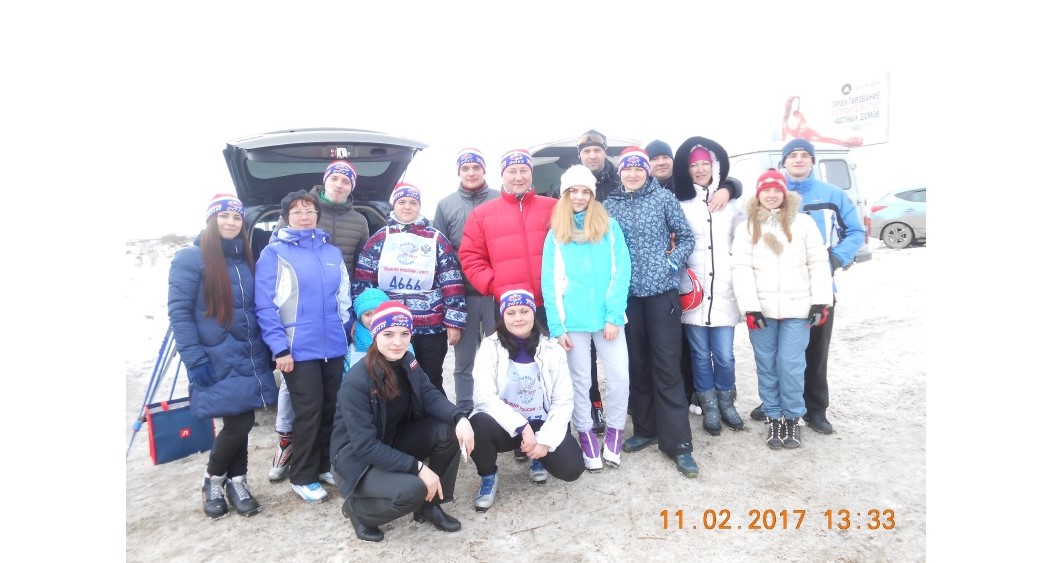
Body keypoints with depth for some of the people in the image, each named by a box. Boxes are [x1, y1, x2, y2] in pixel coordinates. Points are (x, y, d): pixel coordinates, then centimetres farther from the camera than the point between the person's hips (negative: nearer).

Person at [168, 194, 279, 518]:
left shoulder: (246, 260, 11)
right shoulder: (190, 258, -8)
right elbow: (179, 312, -11)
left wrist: (268, 350, 11)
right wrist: (195, 360, -16)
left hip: (250, 359, 5)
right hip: (217, 363, -5)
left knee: (241, 423, 10)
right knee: (238, 424, -5)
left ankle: (237, 481, 28)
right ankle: (213, 479, 21)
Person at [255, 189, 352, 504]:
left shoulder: (332, 252, 10)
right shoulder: (274, 253, -4)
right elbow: (265, 306, -8)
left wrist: (345, 330, 12)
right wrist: (279, 348, -14)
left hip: (334, 346, 5)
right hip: (299, 349, -5)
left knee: (332, 409, 11)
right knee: (309, 412, 0)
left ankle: (325, 465, 29)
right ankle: (303, 477, 16)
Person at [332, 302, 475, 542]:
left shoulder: (407, 362, -7)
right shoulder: (356, 382, -28)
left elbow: (430, 395, -14)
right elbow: (365, 445, -29)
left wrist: (459, 418, -35)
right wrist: (418, 467, -34)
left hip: (394, 441, 7)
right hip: (358, 457, -7)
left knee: (449, 431, -16)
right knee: (411, 489, -31)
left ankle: (430, 505, 3)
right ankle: (358, 508, 1)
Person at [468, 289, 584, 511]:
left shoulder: (552, 349, -4)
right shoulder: (490, 347, -9)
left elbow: (563, 401, -4)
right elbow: (483, 396, -19)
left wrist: (546, 440, -17)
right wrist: (522, 427, -27)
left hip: (541, 425, 1)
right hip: (505, 425, -1)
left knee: (571, 468, -21)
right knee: (478, 425, -33)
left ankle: (539, 459, 16)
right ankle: (488, 477, -1)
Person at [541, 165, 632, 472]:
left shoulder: (610, 226, 4)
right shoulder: (555, 235, 5)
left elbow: (621, 273, -2)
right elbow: (549, 283, 2)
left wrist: (614, 316, -10)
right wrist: (556, 326, -5)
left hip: (608, 316, 0)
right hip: (573, 321, 0)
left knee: (619, 376, -1)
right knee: (580, 381, 8)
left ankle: (613, 434, 20)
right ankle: (586, 437, 23)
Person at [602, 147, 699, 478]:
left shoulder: (664, 198, 2)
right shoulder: (610, 205, 7)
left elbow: (686, 237, 4)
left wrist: (671, 265, -8)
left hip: (662, 292, -2)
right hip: (627, 295, 2)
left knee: (666, 366, -3)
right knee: (637, 364, 10)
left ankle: (677, 442, 4)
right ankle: (646, 429, 25)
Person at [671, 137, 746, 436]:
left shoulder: (731, 204, 9)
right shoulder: (681, 205, 3)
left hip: (724, 292, 1)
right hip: (693, 292, -1)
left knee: (724, 355, 2)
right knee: (700, 355, 7)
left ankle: (726, 403, 26)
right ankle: (710, 407, 23)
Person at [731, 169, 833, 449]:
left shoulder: (803, 223, 4)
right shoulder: (747, 227, 5)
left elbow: (818, 263, 4)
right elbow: (742, 269, -2)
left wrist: (821, 302, -3)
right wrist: (749, 307, -11)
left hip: (797, 309, -1)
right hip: (761, 309, 1)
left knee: (791, 365, -3)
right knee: (767, 365, 8)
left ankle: (793, 417, 16)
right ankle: (773, 417, 22)